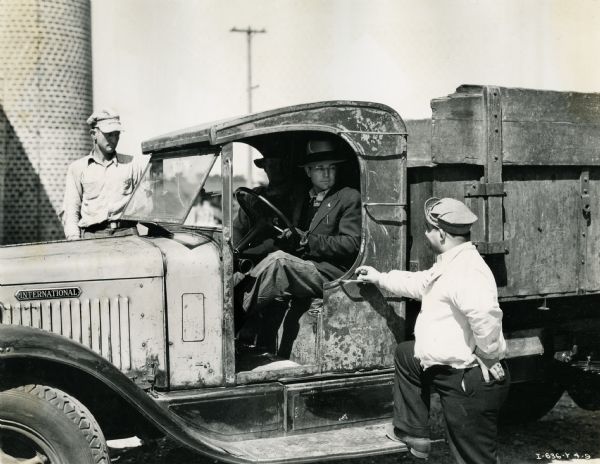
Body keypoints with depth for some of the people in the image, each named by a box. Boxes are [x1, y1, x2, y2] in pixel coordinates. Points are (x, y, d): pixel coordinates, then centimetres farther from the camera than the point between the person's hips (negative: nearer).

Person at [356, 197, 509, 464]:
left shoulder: (465, 270, -23)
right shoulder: (449, 265, 12)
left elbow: (484, 313, -40)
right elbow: (418, 284, 30)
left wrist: (488, 355, -26)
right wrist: (379, 278, 37)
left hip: (471, 381, -11)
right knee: (406, 354, 29)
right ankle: (412, 432, 34)